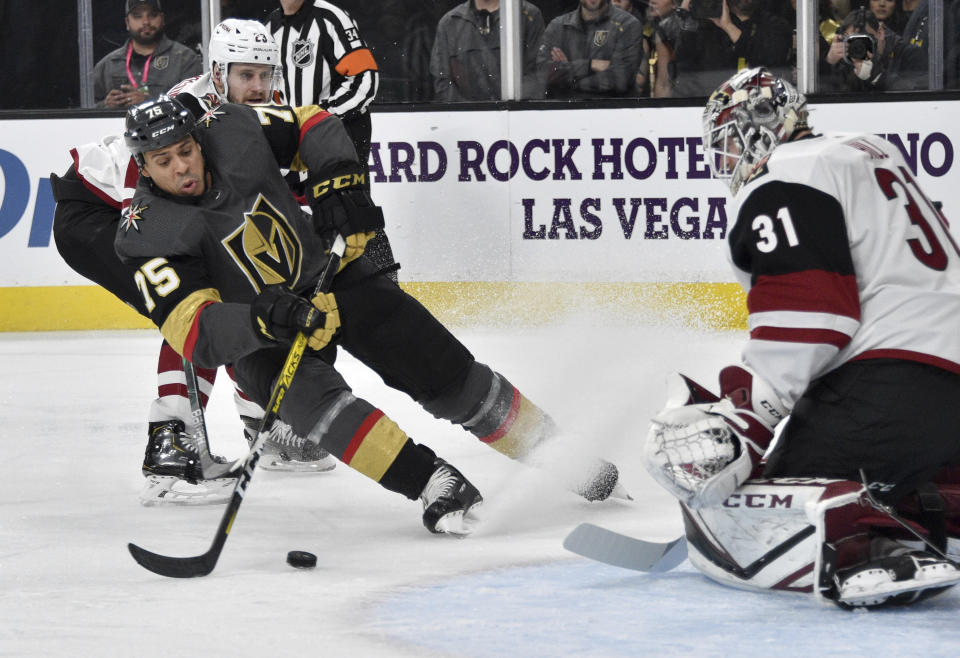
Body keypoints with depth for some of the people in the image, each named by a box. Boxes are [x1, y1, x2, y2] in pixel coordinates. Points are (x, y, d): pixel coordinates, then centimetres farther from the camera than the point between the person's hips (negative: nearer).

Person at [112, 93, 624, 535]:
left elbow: (313, 125, 2)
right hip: (259, 336, -3)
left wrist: (338, 181, -15)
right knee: (312, 398, -32)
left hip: (328, 273, 3)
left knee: (441, 367, -1)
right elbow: (196, 335, -30)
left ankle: (552, 448, 16)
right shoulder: (146, 235, -23)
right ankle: (438, 486, -32)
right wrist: (263, 320, -46)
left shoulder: (232, 132, -15)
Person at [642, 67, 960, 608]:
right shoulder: (870, 151, 25)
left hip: (885, 386, -10)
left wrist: (740, 422, -21)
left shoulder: (783, 182, -4)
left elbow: (802, 317, -17)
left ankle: (866, 545, -39)